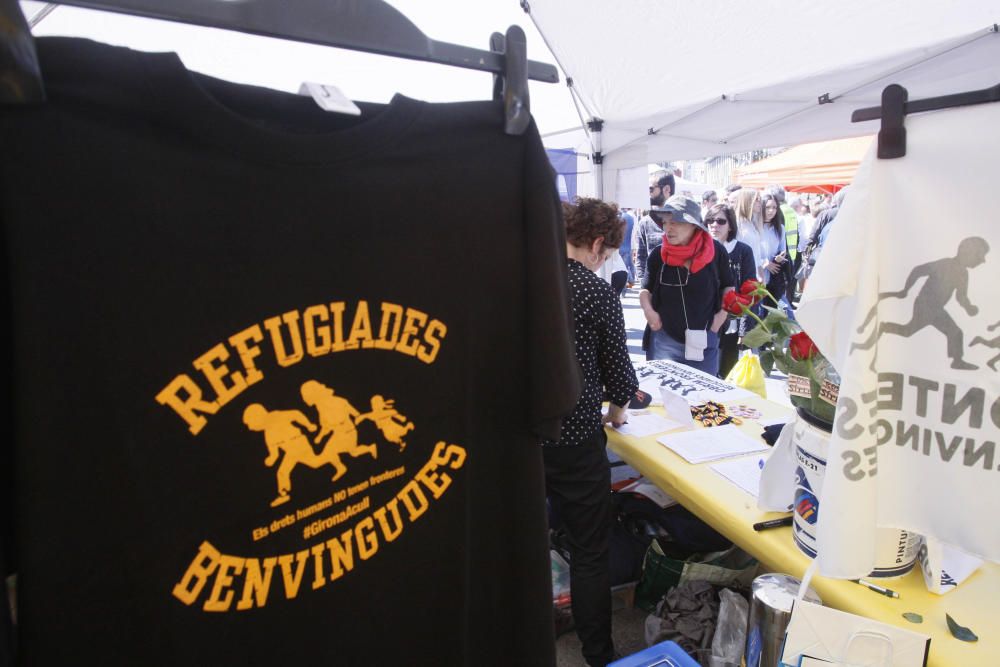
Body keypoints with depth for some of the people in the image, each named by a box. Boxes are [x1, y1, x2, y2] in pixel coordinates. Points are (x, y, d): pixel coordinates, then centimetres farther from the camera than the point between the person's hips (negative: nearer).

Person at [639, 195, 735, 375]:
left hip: (705, 341, 0)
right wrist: (648, 309, -9)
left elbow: (728, 288, 8)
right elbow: (646, 289, 10)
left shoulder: (715, 252, -6)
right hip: (664, 341, 0)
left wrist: (717, 323, -1)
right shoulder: (657, 255, -5)